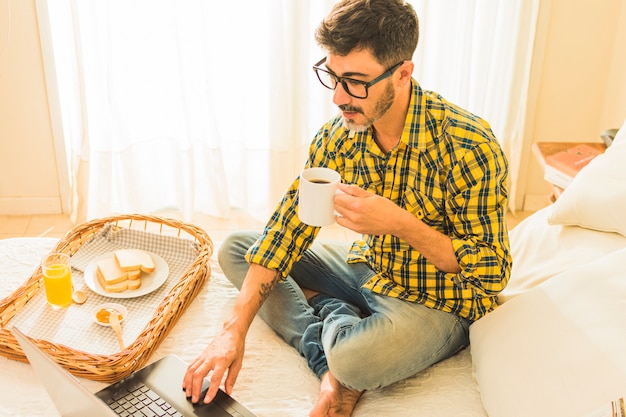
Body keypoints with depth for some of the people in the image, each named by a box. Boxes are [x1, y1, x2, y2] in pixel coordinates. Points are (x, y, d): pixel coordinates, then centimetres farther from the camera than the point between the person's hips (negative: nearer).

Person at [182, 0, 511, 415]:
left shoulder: (468, 146, -27)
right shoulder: (337, 137, -9)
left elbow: (492, 274, -22)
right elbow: (287, 229, -7)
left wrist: (399, 223, -35)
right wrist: (235, 329, -15)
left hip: (436, 302, -6)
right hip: (367, 270, 6)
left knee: (355, 359, -38)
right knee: (234, 248, 2)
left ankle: (327, 311, 0)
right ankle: (332, 366, -12)